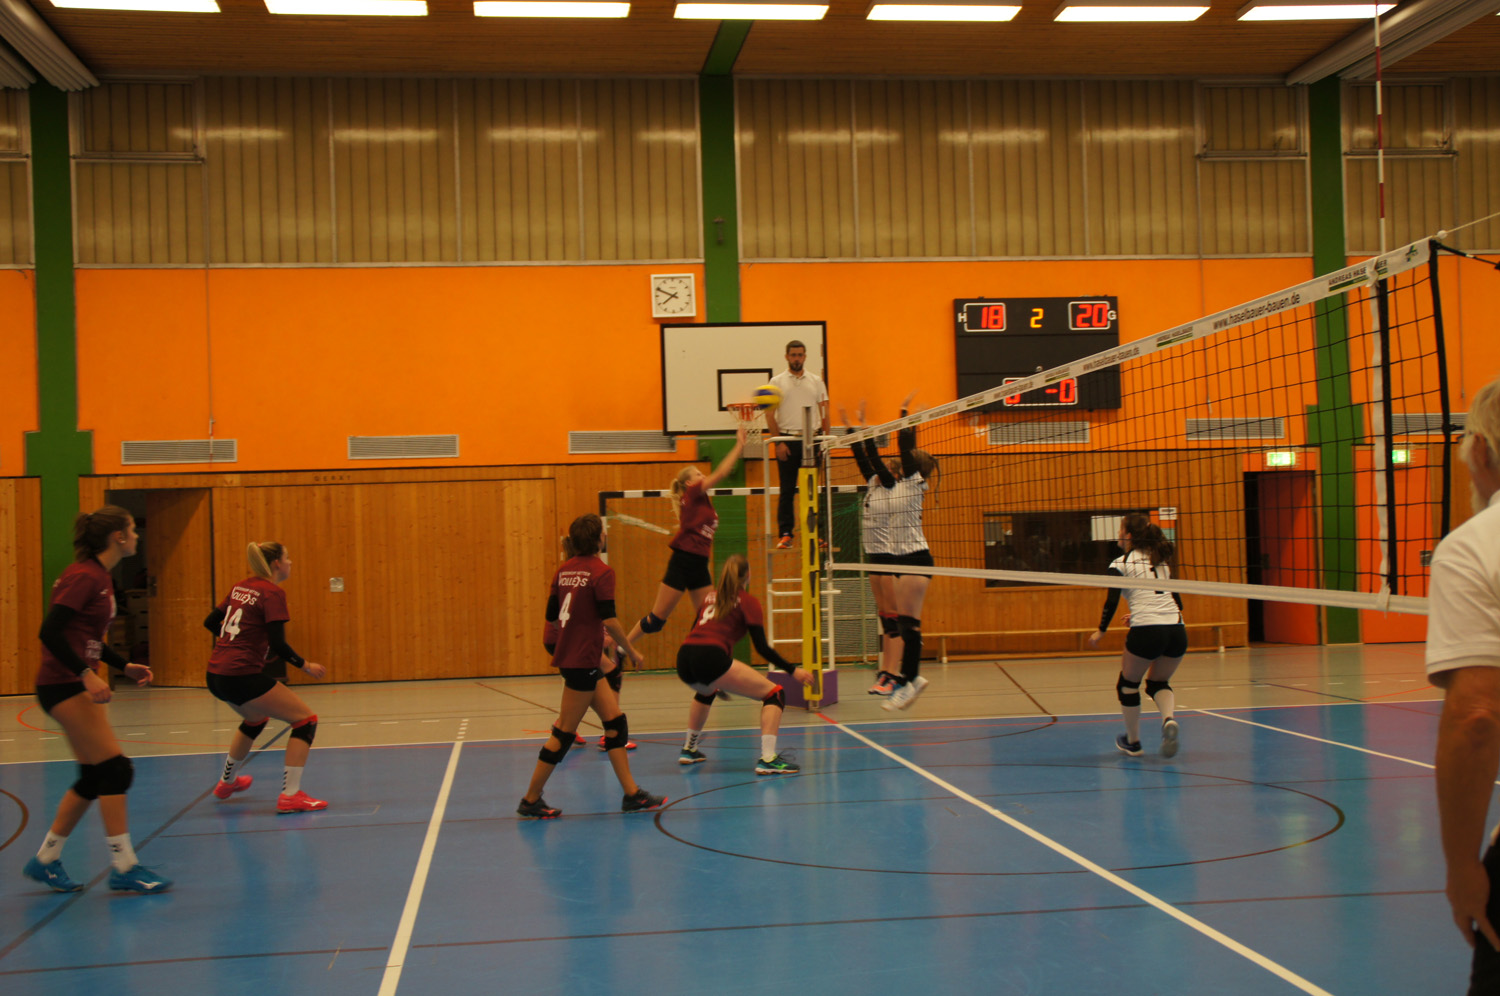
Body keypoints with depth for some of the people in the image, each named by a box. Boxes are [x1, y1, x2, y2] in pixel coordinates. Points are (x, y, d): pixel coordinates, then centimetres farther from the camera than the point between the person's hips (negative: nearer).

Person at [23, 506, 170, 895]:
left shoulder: (101, 578, 13)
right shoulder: (84, 577, -16)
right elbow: (50, 632, -22)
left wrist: (124, 666, 12)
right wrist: (86, 674, -27)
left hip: (79, 686, 10)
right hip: (64, 686, -10)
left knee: (94, 778, 12)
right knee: (116, 770, -9)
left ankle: (45, 861, 22)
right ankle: (124, 867, -4)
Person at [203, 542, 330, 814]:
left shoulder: (241, 587, 13)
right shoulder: (273, 593, -10)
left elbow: (210, 622, 20)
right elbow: (278, 644, -16)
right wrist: (306, 666, -3)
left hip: (215, 675, 9)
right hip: (242, 676, -9)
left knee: (255, 719, 36)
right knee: (306, 719, -2)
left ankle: (226, 783, 52)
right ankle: (290, 796, -10)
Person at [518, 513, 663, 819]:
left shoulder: (564, 570, 9)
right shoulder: (601, 572, -13)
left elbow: (552, 616, 13)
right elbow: (609, 619, -17)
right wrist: (631, 651, -5)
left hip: (570, 655, 9)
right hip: (581, 662, -9)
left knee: (615, 722, 11)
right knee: (563, 734, -1)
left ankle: (632, 794, 13)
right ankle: (531, 801, 6)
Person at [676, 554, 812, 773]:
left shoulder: (712, 596, 26)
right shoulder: (748, 601, 9)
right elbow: (762, 648, 2)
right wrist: (793, 671, 7)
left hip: (683, 660, 7)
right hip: (712, 659, -7)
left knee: (707, 691, 41)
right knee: (774, 693, 0)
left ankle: (689, 750, 44)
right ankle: (767, 759, -16)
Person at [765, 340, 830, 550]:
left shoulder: (816, 381, 11)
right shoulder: (777, 382, 5)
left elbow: (824, 412, 11)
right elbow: (770, 415, 1)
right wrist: (778, 442, -7)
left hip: (812, 440, 2)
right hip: (787, 439, -2)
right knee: (787, 490, -1)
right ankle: (786, 534, 1)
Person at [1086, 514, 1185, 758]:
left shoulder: (1121, 564, 5)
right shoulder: (1162, 562, 22)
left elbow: (1112, 602, -3)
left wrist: (1100, 632, 10)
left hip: (1146, 631, -5)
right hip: (1177, 630, 5)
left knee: (1128, 685, 17)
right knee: (1158, 682, 22)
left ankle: (1133, 742, 25)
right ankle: (1169, 719, -9)